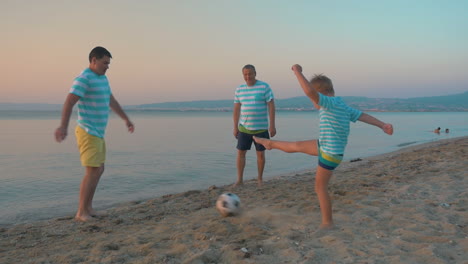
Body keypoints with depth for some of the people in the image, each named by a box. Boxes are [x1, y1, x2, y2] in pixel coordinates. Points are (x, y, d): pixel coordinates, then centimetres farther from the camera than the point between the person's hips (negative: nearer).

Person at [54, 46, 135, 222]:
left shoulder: (102, 78, 15)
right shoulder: (83, 78, -15)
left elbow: (112, 101, 27)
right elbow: (69, 103, -27)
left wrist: (126, 119, 34)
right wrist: (63, 126, -41)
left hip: (97, 133, 10)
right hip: (88, 133, -10)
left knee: (99, 170, 13)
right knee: (93, 171, -11)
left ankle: (88, 207, 22)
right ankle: (81, 212, -2)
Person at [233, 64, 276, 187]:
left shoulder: (264, 87, -6)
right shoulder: (239, 89, 6)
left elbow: (271, 106, -7)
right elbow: (236, 109, 10)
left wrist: (272, 125, -12)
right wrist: (235, 127, 7)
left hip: (261, 128, -3)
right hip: (244, 128, 3)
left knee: (260, 154, 6)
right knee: (240, 152, 1)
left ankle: (260, 179, 21)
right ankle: (239, 179, 12)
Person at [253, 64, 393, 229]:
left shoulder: (330, 103, -24)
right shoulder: (343, 106, 3)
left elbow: (309, 91, -37)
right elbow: (363, 116, 1)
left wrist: (298, 72, -26)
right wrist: (383, 125, 0)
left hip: (331, 154, -9)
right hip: (324, 146, 9)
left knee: (320, 186, 5)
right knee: (295, 146, 23)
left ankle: (327, 222, 18)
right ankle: (270, 143, 47)